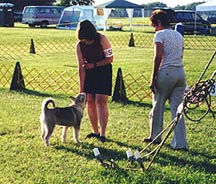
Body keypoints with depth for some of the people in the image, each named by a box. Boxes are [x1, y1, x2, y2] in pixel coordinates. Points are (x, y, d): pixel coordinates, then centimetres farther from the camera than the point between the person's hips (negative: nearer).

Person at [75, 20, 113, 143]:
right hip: (89, 73, 4)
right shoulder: (79, 45, -9)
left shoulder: (102, 39, -18)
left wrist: (94, 65, -17)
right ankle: (95, 132, 16)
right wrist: (81, 87, -11)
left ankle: (103, 134, -13)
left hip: (103, 71, -4)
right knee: (90, 102, 4)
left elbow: (110, 59, -11)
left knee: (101, 102, -12)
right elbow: (81, 67, -9)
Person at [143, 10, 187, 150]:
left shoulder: (160, 34, -5)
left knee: (158, 105, 12)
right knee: (177, 108, 5)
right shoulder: (179, 35, 18)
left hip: (166, 72, -6)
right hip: (181, 72, 6)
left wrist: (153, 79, -11)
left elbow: (158, 57, -13)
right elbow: (180, 56, 14)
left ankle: (155, 137, 25)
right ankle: (180, 143, 1)